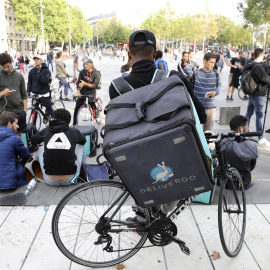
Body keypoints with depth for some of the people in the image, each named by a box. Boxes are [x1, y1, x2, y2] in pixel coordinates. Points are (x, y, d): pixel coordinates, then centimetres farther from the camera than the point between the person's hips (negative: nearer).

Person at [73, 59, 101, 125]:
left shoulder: (96, 74, -9)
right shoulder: (82, 72, -1)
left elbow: (95, 85, -17)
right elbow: (78, 82, -5)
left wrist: (85, 84, -31)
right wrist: (78, 92, -20)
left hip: (91, 92, -2)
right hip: (83, 92, 2)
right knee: (77, 109, -1)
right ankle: (74, 124, 10)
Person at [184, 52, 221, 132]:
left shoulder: (215, 73, 7)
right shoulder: (197, 73, -6)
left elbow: (219, 85, 15)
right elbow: (186, 69, -23)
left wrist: (215, 92, -8)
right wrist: (194, 64, -2)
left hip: (211, 108, 4)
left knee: (208, 132, 13)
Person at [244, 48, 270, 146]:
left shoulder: (249, 65, 6)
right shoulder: (259, 67, -21)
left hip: (251, 93, 9)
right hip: (258, 95, -9)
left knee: (249, 113, 17)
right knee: (259, 116, -3)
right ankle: (261, 138, 4)